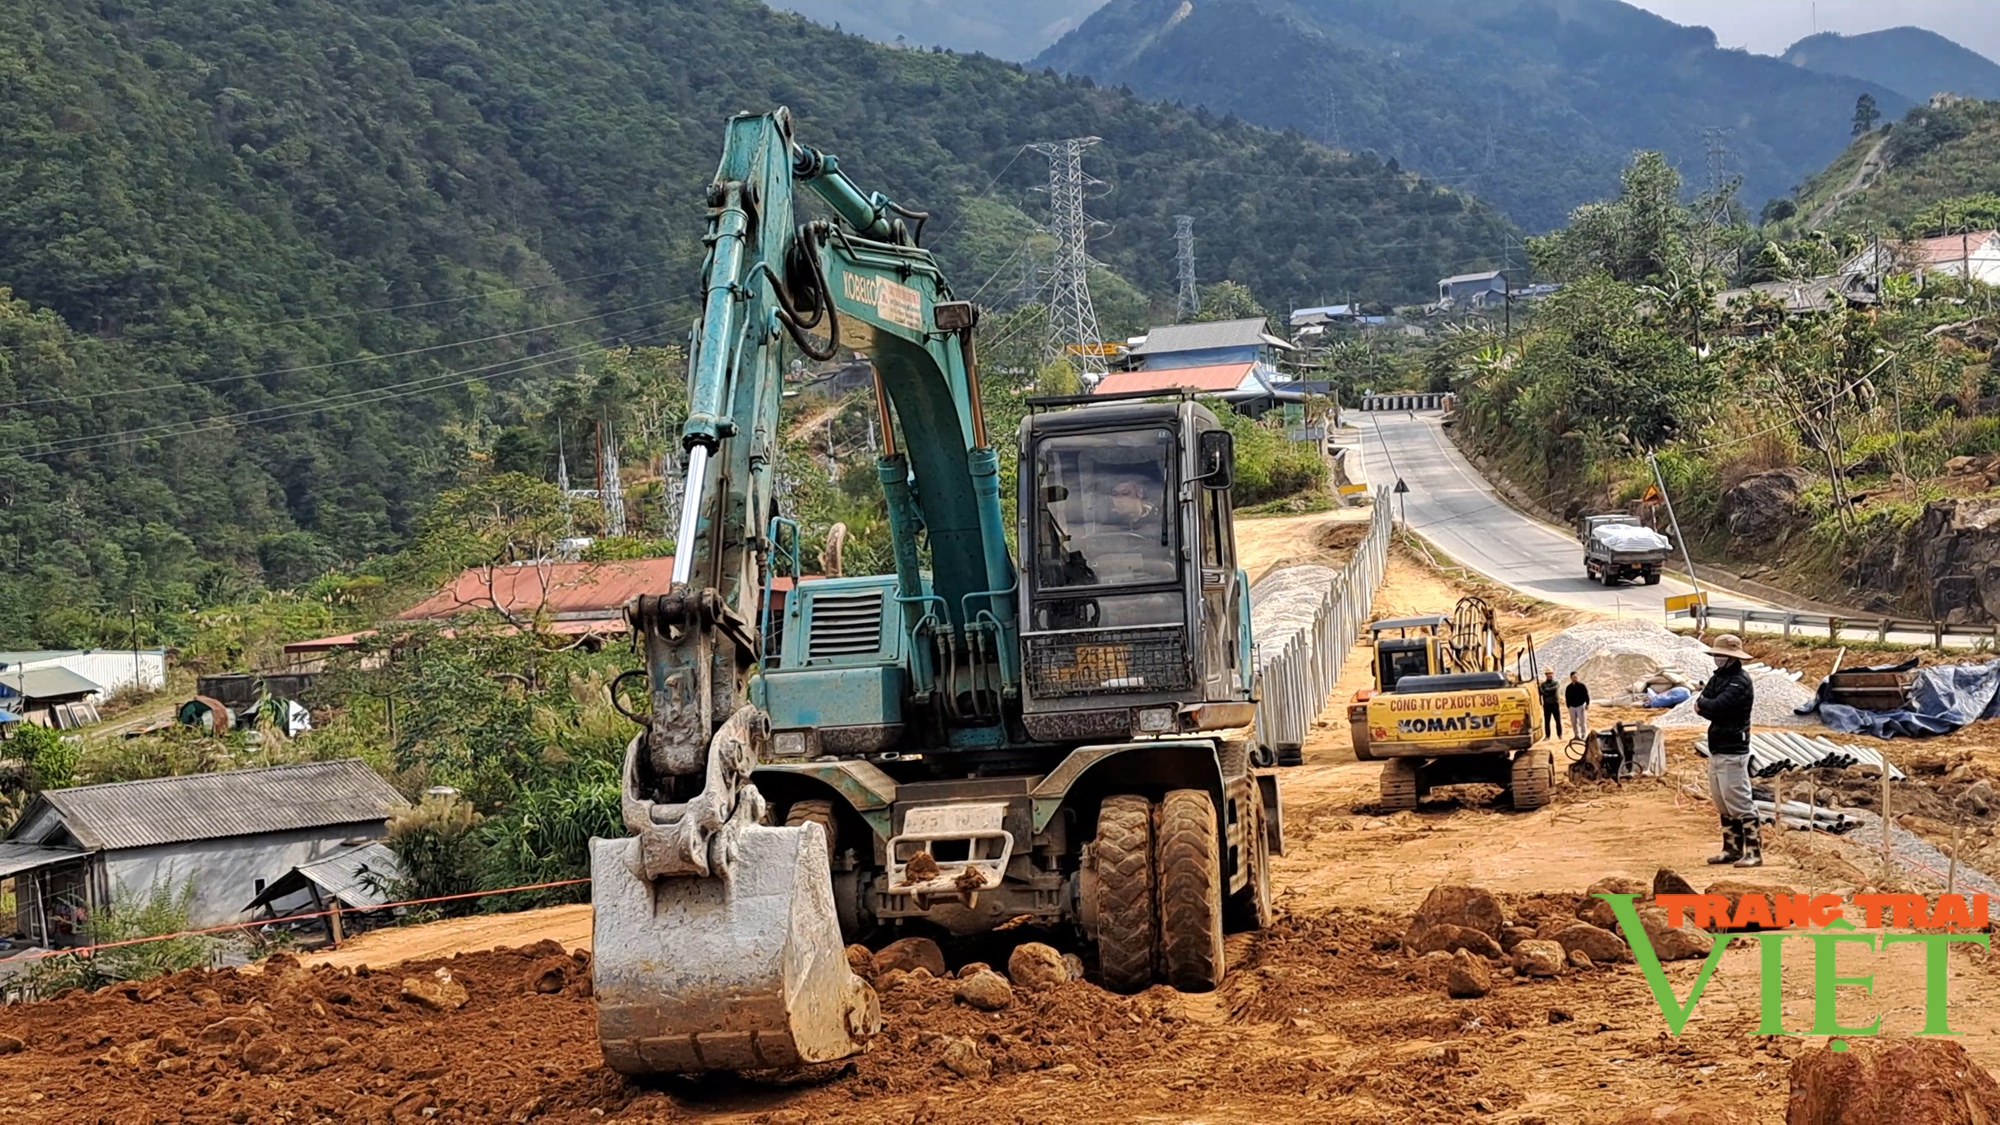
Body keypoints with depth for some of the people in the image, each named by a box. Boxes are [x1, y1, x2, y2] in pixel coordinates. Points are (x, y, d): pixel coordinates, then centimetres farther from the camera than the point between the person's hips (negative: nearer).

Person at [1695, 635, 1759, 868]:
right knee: (1722, 804, 15)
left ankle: (1753, 852, -9)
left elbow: (1717, 707, -25)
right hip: (1716, 749, 10)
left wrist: (1702, 704, -5)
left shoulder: (1740, 682, -14)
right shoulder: (1718, 677, 15)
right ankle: (1732, 849, 23)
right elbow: (1700, 705, 8)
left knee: (1739, 803, -11)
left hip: (1733, 752, -10)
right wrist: (1709, 706, -13)